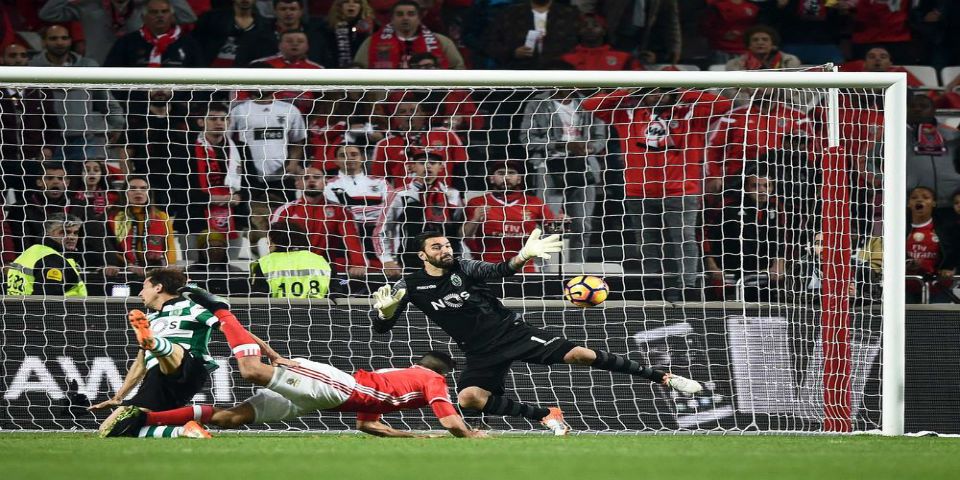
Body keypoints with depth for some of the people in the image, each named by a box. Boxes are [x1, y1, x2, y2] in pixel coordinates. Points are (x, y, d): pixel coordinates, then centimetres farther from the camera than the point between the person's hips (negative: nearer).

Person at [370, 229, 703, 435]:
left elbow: (499, 271, -17)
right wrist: (383, 310, -31)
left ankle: (662, 378, -6)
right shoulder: (412, 286, -2)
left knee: (578, 354, -14)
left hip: (510, 330, -1)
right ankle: (545, 416, -15)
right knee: (468, 397, -30)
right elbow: (381, 326, -5)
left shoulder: (463, 268, -1)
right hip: (482, 352, 1)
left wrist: (523, 256, -39)